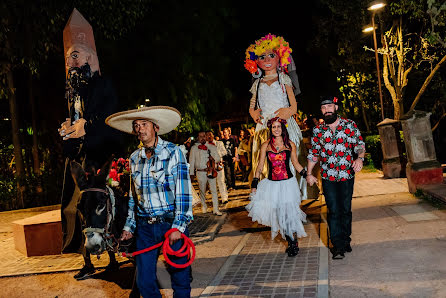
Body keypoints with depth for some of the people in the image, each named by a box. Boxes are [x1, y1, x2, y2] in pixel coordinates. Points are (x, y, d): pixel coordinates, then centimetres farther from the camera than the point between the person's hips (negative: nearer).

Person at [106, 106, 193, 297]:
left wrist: (178, 226, -15)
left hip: (171, 223, -4)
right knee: (144, 281, 8)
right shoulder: (134, 158, 11)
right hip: (144, 226, 4)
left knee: (180, 278, 5)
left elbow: (183, 191, -9)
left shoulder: (173, 152, -5)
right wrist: (129, 226, 13)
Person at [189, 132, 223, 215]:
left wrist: (214, 159, -10)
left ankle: (215, 209, 4)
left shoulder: (212, 147, 10)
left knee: (214, 190, -1)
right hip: (200, 173, -1)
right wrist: (191, 173, 1)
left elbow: (218, 158, 13)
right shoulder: (194, 148, 5)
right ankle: (204, 206, 29)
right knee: (202, 190, 10)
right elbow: (191, 161, 6)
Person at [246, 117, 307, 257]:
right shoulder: (266, 145, 4)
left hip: (288, 184, -1)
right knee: (279, 214, 4)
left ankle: (294, 243, 13)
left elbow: (296, 164, 13)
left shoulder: (290, 145, 4)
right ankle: (291, 243, 19)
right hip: (272, 185, 1)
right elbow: (260, 166, 7)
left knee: (289, 213, -5)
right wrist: (254, 184, 5)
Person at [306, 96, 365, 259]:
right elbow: (313, 153, 10)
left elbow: (360, 144, 0)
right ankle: (337, 246, 3)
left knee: (346, 209, 10)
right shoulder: (317, 130, 5)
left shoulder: (350, 125, 1)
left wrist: (359, 158, -21)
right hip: (328, 177, 0)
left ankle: (345, 240, 28)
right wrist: (309, 173, 7)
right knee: (333, 211, -3)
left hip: (347, 175, 0)